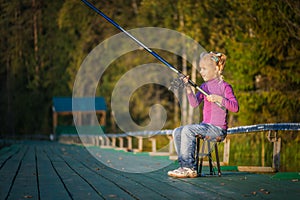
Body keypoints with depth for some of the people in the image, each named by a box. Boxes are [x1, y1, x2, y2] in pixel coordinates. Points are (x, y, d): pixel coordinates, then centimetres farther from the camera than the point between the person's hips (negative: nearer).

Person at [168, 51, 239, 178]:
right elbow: (194, 103, -1)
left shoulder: (224, 87, -4)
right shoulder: (204, 86, 15)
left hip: (218, 129, -7)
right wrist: (188, 88, -15)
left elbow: (235, 107, -13)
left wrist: (219, 98, -23)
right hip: (205, 126, 7)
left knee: (188, 130, -25)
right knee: (177, 132, -8)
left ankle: (188, 168, -21)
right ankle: (184, 165, -9)